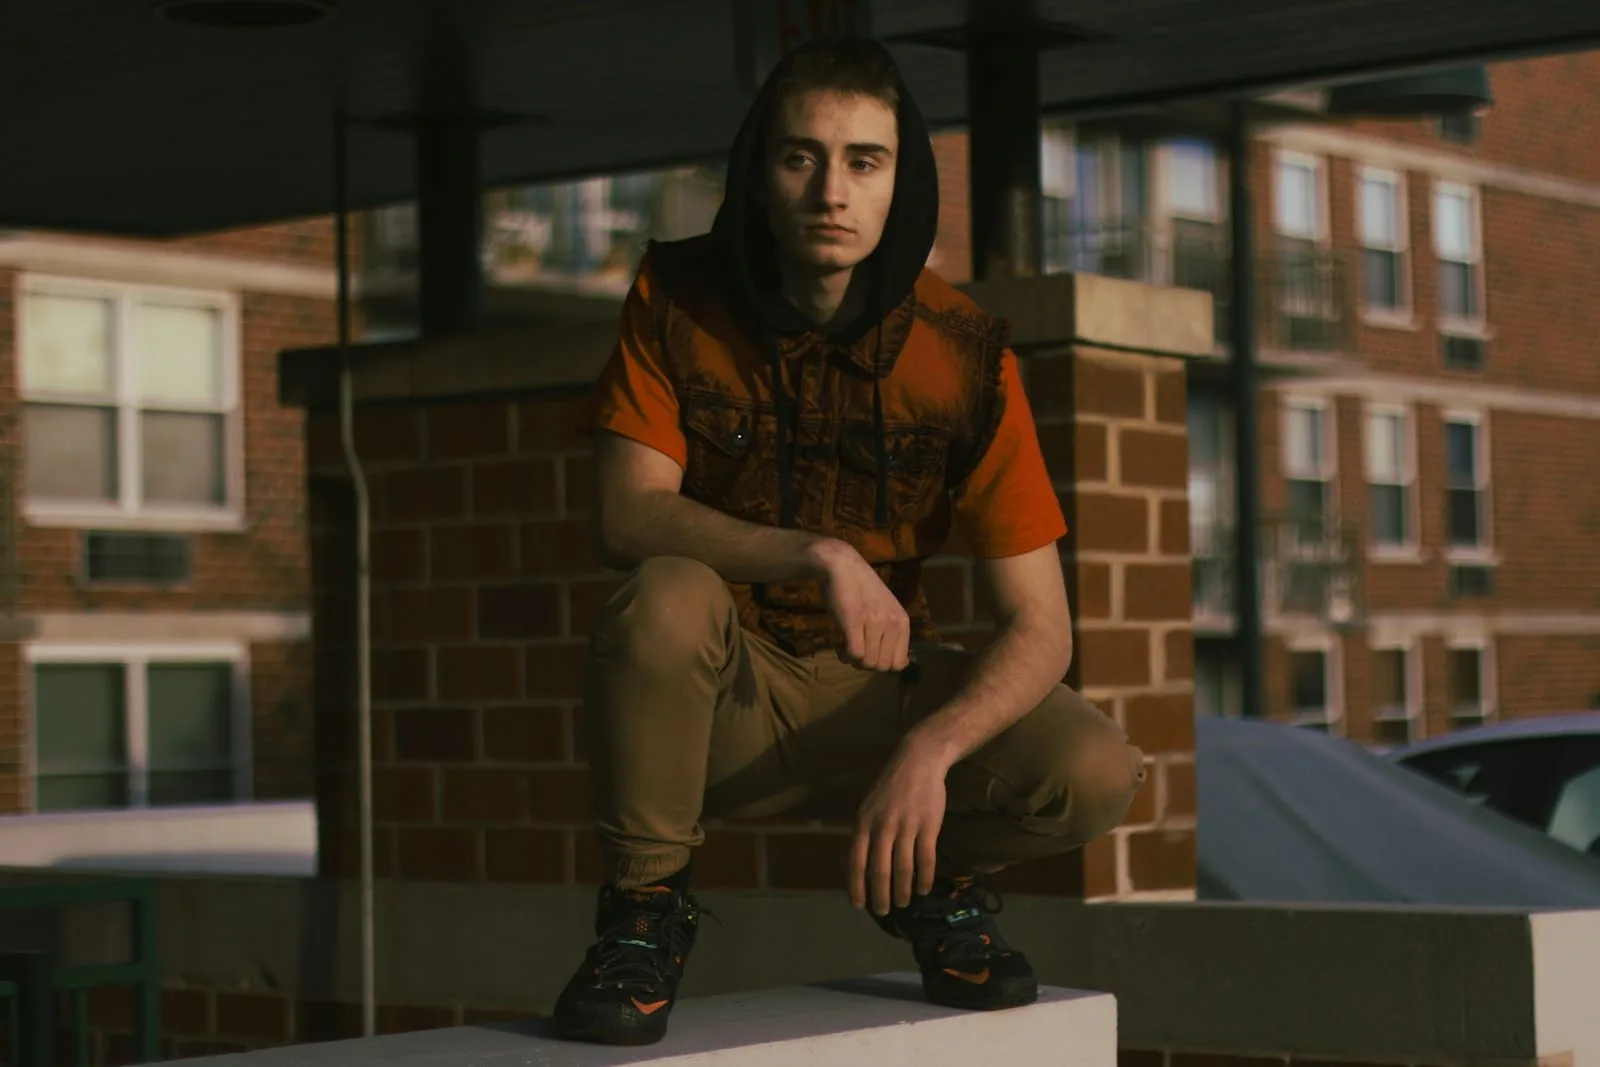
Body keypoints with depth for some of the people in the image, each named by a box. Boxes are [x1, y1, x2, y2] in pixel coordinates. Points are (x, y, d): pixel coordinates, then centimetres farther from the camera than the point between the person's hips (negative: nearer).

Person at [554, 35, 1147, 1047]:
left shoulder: (961, 350, -12)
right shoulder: (680, 298, -10)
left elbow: (1042, 629, -14)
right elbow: (629, 517, -20)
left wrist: (926, 751, -32)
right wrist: (820, 557, -35)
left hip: (879, 688, 1)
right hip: (720, 697, -1)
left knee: (1100, 773, -24)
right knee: (666, 599, -35)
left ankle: (936, 880, 11)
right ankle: (647, 910, -11)